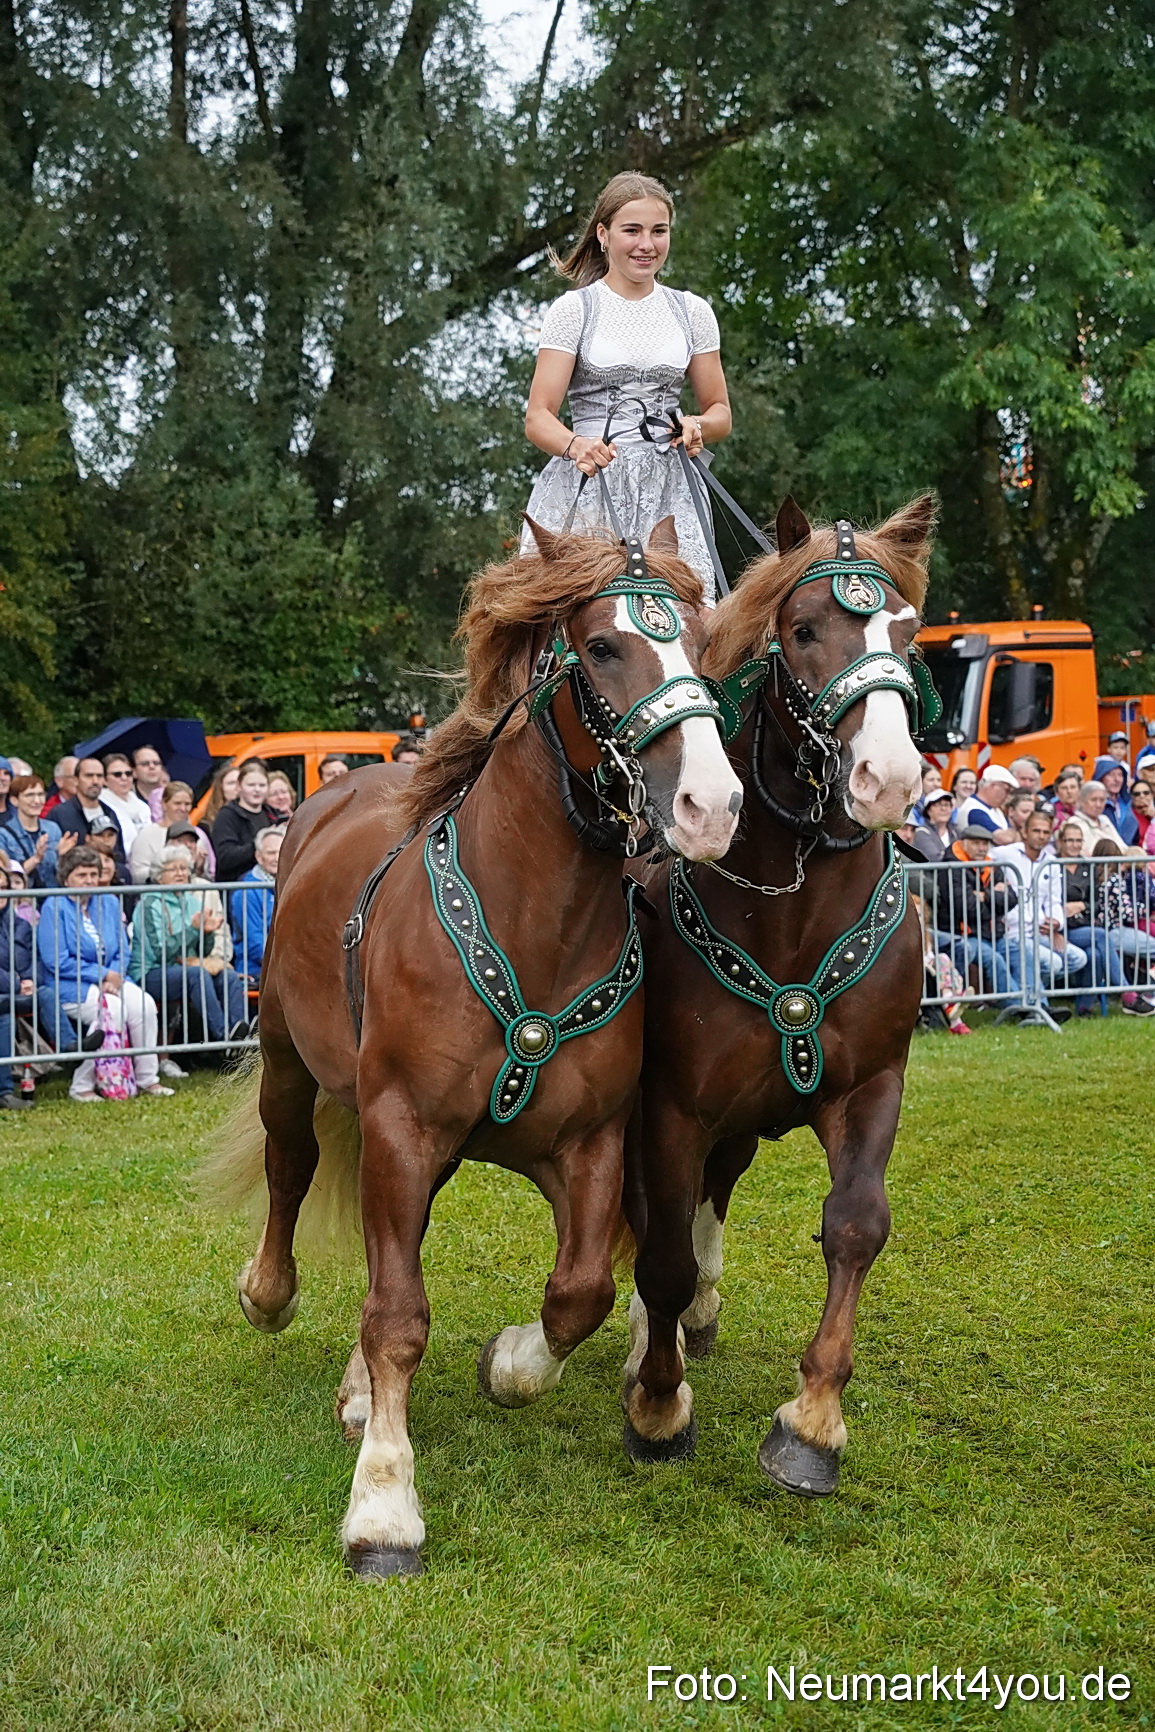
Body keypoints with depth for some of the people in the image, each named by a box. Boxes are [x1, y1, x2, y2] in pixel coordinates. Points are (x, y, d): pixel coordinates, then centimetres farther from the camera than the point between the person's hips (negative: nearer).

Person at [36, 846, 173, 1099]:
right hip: (69, 986, -6)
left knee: (144, 1003, -21)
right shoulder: (55, 907, -7)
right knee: (112, 1009, -31)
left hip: (110, 980, 6)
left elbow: (123, 950, 13)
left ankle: (147, 1079, -14)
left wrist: (115, 977, -9)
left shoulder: (109, 904, 12)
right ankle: (81, 1086, -24)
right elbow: (58, 962, -13)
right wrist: (103, 975, -13)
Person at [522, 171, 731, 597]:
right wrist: (576, 445, -24)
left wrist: (698, 427, -4)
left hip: (668, 486, 3)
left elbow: (720, 412, 20)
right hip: (588, 484, -2)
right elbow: (538, 419, -2)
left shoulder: (692, 312, 14)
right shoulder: (573, 310, 4)